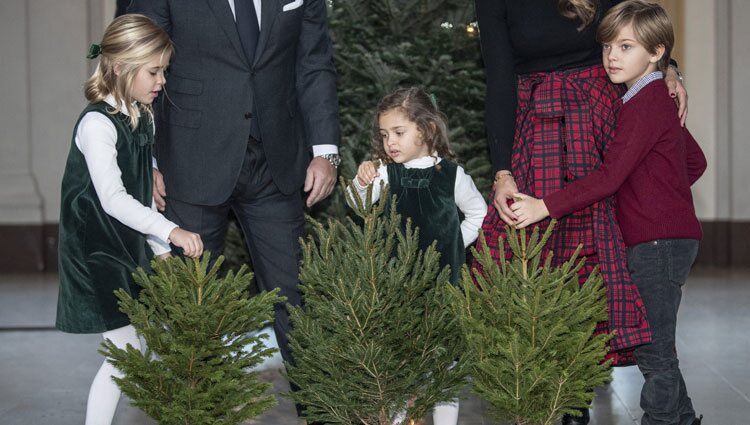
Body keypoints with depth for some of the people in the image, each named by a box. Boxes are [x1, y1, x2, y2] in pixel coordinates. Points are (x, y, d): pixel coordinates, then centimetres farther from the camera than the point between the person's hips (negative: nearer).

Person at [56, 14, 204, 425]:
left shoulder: (142, 118, 8)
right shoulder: (97, 124, -19)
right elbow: (112, 199, -30)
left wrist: (159, 249, 11)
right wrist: (170, 231, -39)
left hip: (133, 248, 8)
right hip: (97, 252, -8)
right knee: (126, 353, -8)